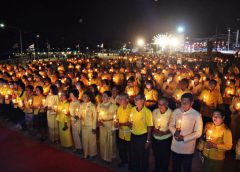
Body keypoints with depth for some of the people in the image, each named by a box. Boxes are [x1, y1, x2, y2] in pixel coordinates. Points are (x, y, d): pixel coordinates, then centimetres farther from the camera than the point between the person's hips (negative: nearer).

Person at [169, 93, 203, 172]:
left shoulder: (197, 115, -14)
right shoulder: (176, 111, -5)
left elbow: (198, 133, -12)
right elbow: (171, 125, 3)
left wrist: (184, 138, -20)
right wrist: (174, 133, -18)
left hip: (188, 149, -2)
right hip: (175, 147, 3)